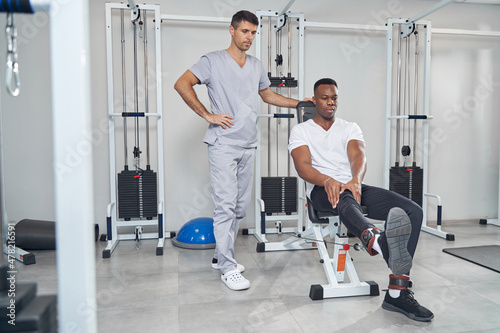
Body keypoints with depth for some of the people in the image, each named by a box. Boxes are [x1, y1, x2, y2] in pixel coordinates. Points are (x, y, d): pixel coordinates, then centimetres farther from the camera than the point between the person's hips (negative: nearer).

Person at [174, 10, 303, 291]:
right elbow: (182, 85, -7)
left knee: (241, 206, 9)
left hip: (248, 146, 6)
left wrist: (299, 103, 22)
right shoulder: (213, 61, -1)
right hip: (223, 145, -6)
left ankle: (221, 256, 24)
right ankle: (228, 267, 2)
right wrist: (207, 115, -12)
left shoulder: (257, 66, 17)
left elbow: (268, 95, 29)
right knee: (226, 205, -8)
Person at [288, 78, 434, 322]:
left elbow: (359, 157, 1)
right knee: (344, 198, -42)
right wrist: (327, 180, -28)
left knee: (413, 211, -19)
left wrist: (355, 180, -24)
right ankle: (378, 241, -75)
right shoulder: (301, 130, 13)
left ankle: (397, 292, -26)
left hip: (354, 186, 4)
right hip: (322, 189, -4)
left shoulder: (350, 128, 22)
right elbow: (303, 166, -5)